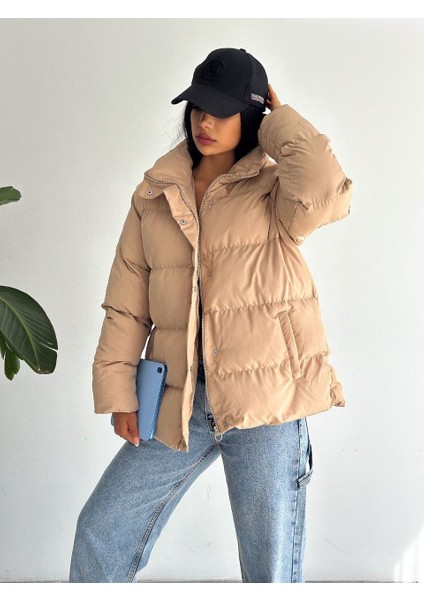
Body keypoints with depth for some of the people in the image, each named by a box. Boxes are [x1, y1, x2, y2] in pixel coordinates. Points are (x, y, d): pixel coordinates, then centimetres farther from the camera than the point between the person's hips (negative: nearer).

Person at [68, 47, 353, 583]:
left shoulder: (273, 188, 2)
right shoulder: (155, 194, 10)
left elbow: (326, 194, -23)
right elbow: (127, 302, 9)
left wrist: (278, 120, -7)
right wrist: (118, 392, 3)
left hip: (264, 400, -3)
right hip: (179, 402, 4)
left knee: (271, 567, 6)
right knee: (101, 535, 10)